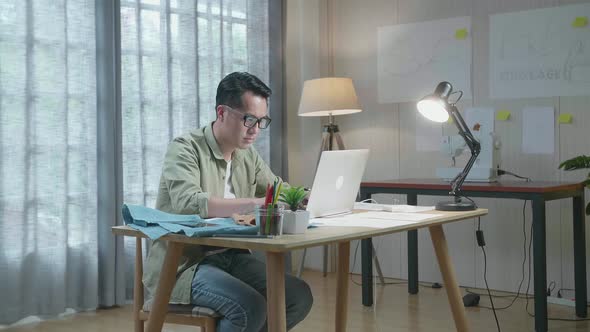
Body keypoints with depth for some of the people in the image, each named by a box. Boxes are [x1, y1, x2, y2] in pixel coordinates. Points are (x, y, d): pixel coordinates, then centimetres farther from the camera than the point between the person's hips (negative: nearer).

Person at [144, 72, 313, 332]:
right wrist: (256, 203, -38)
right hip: (181, 264, -7)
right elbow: (188, 203, -31)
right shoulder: (186, 149, -14)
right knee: (251, 307, -29)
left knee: (299, 296, -11)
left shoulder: (248, 155, 9)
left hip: (230, 257, 7)